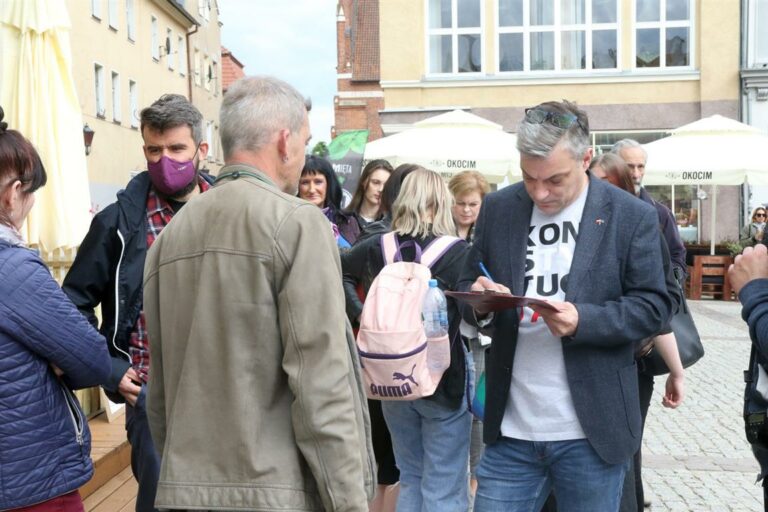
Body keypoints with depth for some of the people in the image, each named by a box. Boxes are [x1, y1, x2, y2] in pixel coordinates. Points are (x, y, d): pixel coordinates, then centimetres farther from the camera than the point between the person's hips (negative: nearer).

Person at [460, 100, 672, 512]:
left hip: (591, 434, -2)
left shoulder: (633, 216, -3)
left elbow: (653, 306, -3)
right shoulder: (497, 208, 5)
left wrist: (583, 320, -21)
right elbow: (467, 285, 10)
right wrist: (479, 299, -14)